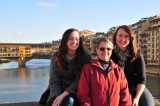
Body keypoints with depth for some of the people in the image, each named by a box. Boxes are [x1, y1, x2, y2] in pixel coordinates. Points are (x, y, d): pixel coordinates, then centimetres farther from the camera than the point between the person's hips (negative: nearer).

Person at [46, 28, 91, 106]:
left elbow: (79, 81, -9)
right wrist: (57, 97, -19)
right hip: (58, 93, 1)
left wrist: (63, 95, -20)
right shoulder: (56, 56, 3)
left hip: (74, 93, -1)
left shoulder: (85, 57, -2)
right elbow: (54, 80, -2)